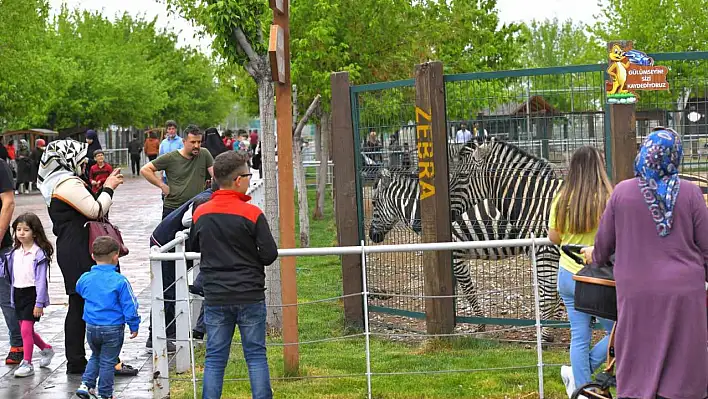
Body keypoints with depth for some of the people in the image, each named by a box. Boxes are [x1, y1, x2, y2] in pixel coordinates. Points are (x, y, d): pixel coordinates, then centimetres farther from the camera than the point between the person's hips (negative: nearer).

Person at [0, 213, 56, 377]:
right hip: (18, 294, 7)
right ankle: (46, 349, 37)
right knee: (26, 329, 14)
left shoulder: (39, 254, -12)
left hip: (32, 293, -7)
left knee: (26, 328, -11)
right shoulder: (15, 253, 7)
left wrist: (39, 303, -17)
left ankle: (27, 363, -3)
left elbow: (41, 280, -15)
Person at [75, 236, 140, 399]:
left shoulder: (85, 278, -3)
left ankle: (86, 384, 16)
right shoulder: (120, 281, -16)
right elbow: (129, 306, -12)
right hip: (113, 328, -4)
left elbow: (79, 290, 21)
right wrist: (134, 326, -1)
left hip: (91, 328, 4)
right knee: (107, 362, 7)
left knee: (95, 356, 26)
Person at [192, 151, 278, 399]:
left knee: (214, 358, 8)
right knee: (256, 356, 5)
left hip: (215, 297, 3)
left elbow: (194, 247, 14)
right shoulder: (252, 213, -12)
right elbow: (270, 254, -10)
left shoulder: (200, 214, 0)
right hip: (250, 296, -3)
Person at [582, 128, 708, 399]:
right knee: (683, 366, 8)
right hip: (683, 291, -1)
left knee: (638, 368, 9)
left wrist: (595, 255, 30)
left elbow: (604, 242, 8)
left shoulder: (622, 192, -4)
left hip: (637, 292, 1)